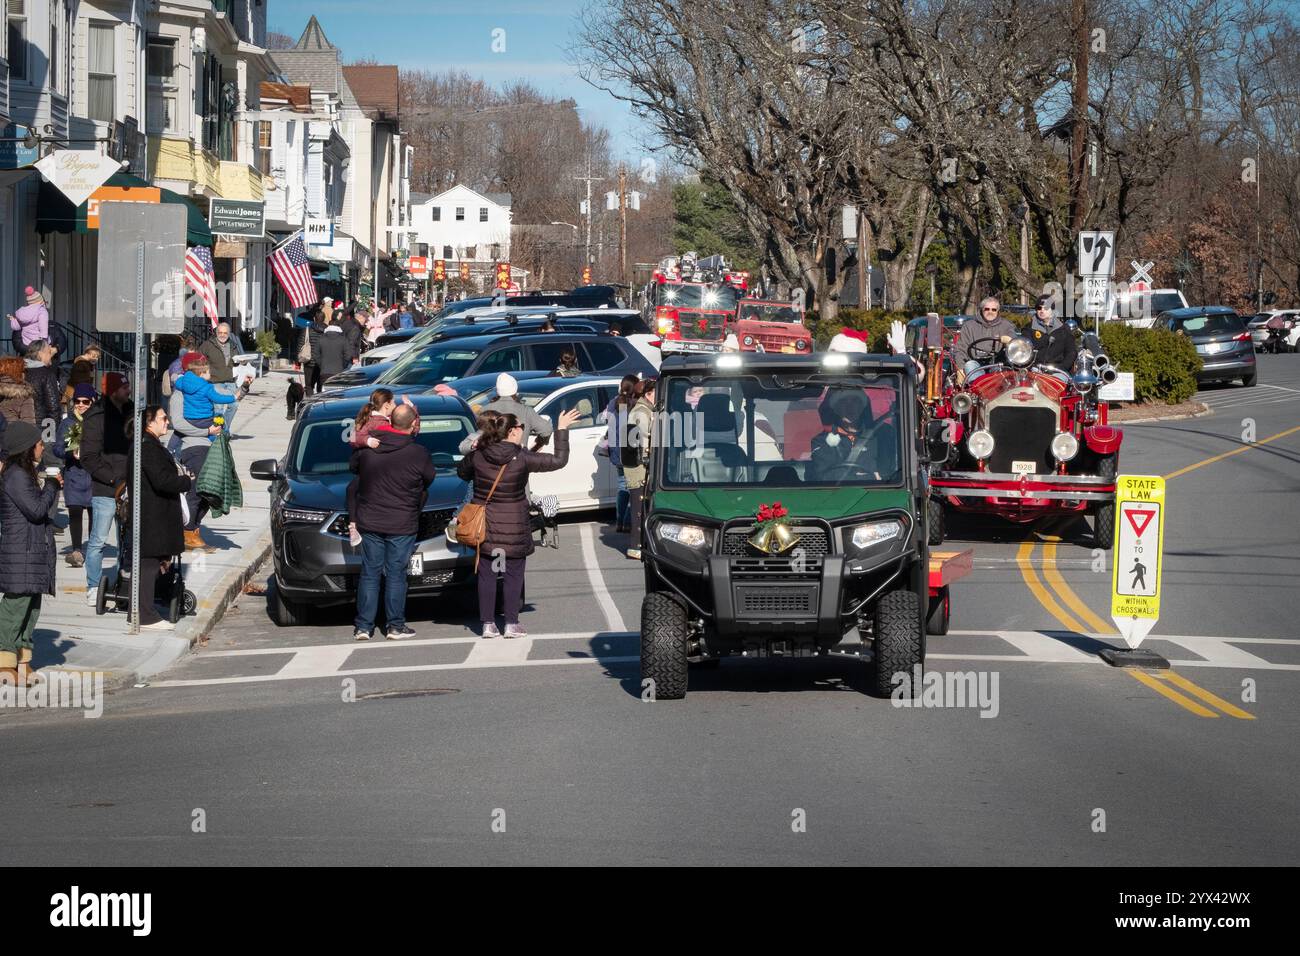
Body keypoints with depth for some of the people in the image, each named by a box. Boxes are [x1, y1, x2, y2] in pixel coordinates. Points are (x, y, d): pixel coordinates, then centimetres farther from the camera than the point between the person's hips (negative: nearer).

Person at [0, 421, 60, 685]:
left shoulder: (24, 474, 17)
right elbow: (36, 510, -20)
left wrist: (52, 487, 9)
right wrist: (52, 486, -7)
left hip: (33, 552, 11)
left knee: (31, 605, 12)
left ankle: (22, 660, 16)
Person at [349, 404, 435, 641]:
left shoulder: (367, 445, -2)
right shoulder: (417, 453, -12)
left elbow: (353, 466, 14)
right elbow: (429, 479, 4)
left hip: (369, 522, 3)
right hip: (401, 524, -3)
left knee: (369, 573, 8)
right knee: (396, 575, 4)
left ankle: (363, 626, 8)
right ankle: (395, 626, 7)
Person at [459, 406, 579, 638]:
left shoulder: (478, 456, -7)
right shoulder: (522, 458, -16)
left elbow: (462, 471, 13)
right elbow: (559, 460, -9)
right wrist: (562, 430, -3)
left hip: (484, 527, 3)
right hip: (513, 529, -3)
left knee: (486, 575, 10)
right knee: (513, 576, 8)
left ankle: (488, 625, 11)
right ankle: (512, 625, 9)